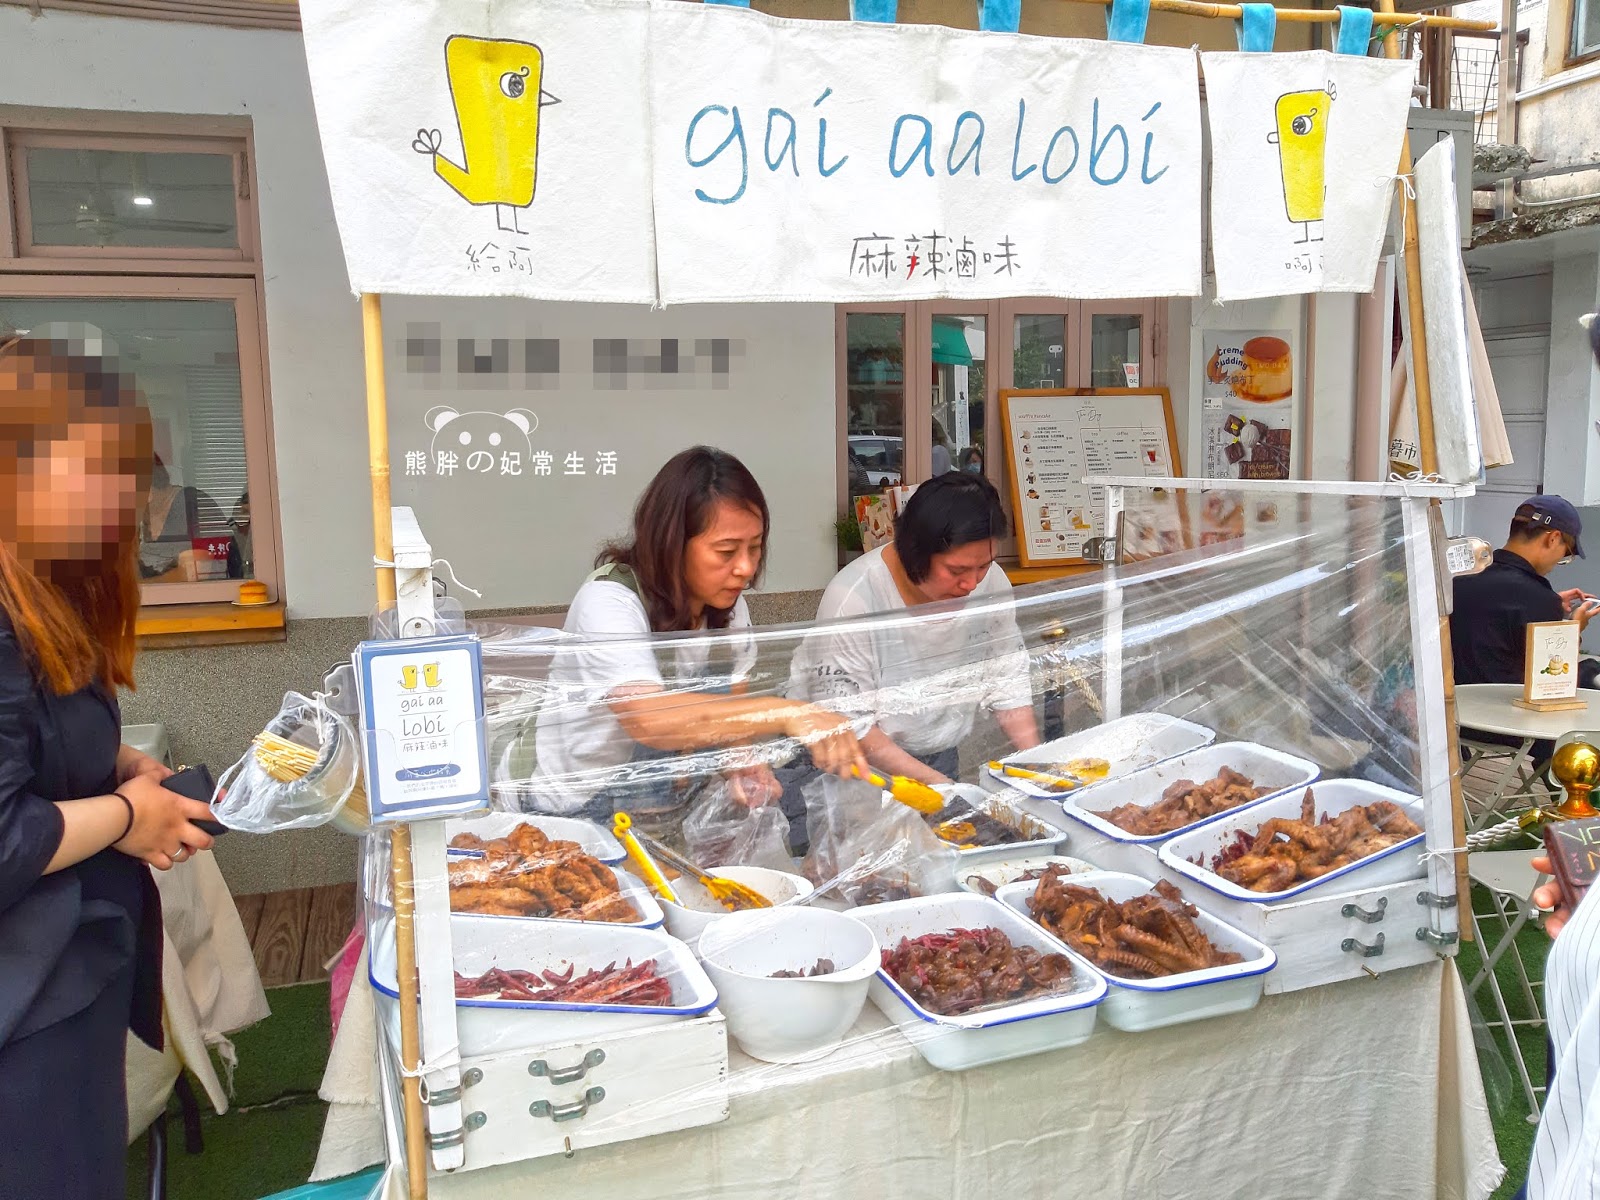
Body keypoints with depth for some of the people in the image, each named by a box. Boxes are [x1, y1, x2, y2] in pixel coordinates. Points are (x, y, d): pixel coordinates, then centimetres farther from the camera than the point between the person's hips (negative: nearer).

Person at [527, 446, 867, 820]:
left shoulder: (727, 604, -4)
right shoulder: (607, 602, -24)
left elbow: (725, 712, 4)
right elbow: (649, 718, -39)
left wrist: (738, 762, -17)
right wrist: (784, 712, -45)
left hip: (679, 809, 6)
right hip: (586, 814, -5)